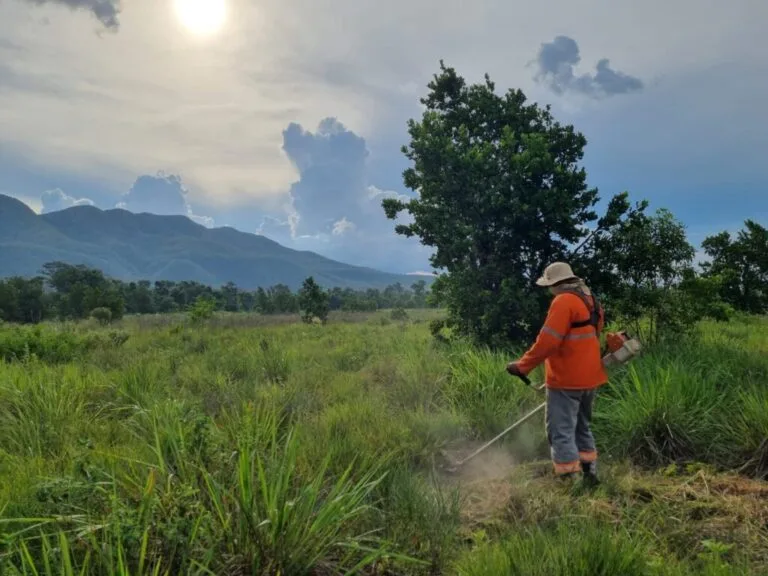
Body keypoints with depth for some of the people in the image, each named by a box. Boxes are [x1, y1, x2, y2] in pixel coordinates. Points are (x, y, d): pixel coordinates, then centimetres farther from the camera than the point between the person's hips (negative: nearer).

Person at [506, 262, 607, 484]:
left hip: (566, 380, -9)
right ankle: (590, 472, 27)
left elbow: (547, 341, -22)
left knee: (561, 431, -4)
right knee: (582, 426, 22)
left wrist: (522, 366, -16)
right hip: (588, 377, 9)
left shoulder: (564, 301, -16)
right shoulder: (590, 301, 13)